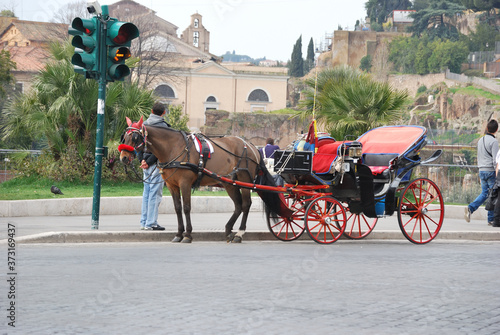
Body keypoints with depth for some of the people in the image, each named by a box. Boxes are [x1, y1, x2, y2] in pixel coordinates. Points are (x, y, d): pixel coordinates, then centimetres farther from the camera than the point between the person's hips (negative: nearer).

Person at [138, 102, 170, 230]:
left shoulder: (144, 124, 11)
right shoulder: (163, 126, -11)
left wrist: (142, 159, 2)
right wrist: (148, 162, -13)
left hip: (147, 163, 7)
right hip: (157, 162, -7)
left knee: (146, 192, 13)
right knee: (155, 193, -4)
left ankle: (144, 222, 15)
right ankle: (151, 223, -5)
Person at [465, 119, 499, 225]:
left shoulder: (480, 140, 11)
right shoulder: (493, 141, -12)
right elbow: (495, 160, -16)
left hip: (481, 171, 7)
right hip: (491, 171, -7)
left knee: (484, 193, 11)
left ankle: (470, 208, -10)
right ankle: (491, 218, 3)